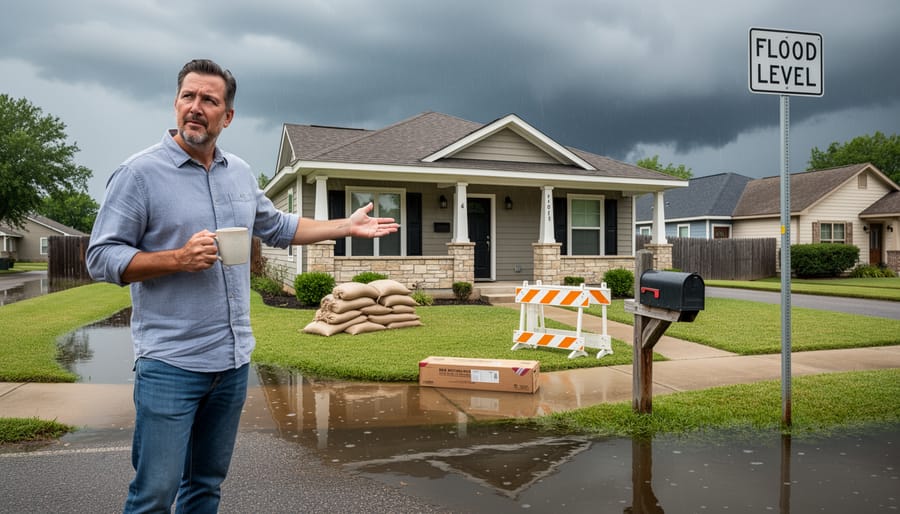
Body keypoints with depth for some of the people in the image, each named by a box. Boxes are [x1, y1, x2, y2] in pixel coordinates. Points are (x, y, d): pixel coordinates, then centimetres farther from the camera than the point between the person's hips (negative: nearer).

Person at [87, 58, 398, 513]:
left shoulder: (240, 173, 10)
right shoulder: (139, 173, -8)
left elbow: (278, 228, 23)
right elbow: (101, 258, -8)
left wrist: (347, 226, 19)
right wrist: (178, 259, -21)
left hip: (233, 359, 6)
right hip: (170, 362, -5)